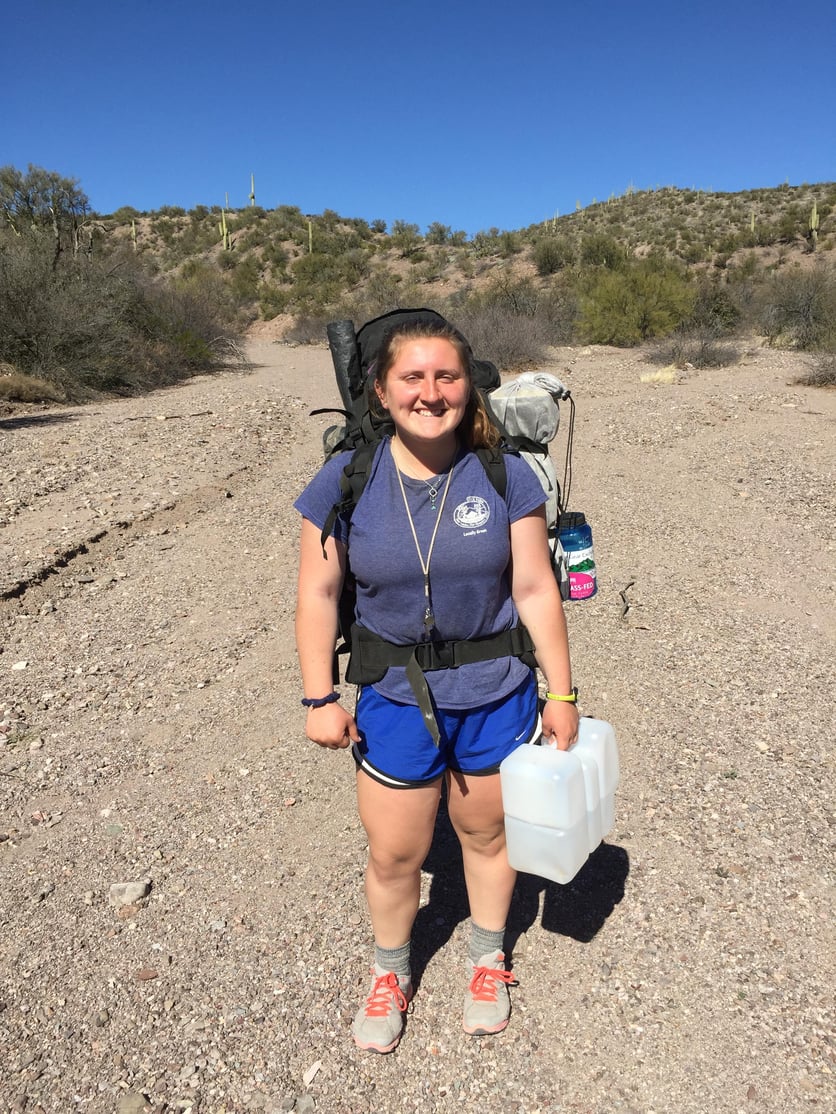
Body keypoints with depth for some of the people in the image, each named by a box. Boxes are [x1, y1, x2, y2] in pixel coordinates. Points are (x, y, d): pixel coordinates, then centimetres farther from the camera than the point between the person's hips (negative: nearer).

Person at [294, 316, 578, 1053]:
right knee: (394, 854, 13)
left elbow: (535, 589, -7)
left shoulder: (505, 476, -10)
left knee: (486, 831, 20)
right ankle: (390, 973, 45)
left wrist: (561, 692, -3)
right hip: (396, 699, 0)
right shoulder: (345, 480, -10)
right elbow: (318, 593, -4)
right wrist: (320, 697, -4)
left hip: (498, 695, 0)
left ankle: (489, 959, 50)